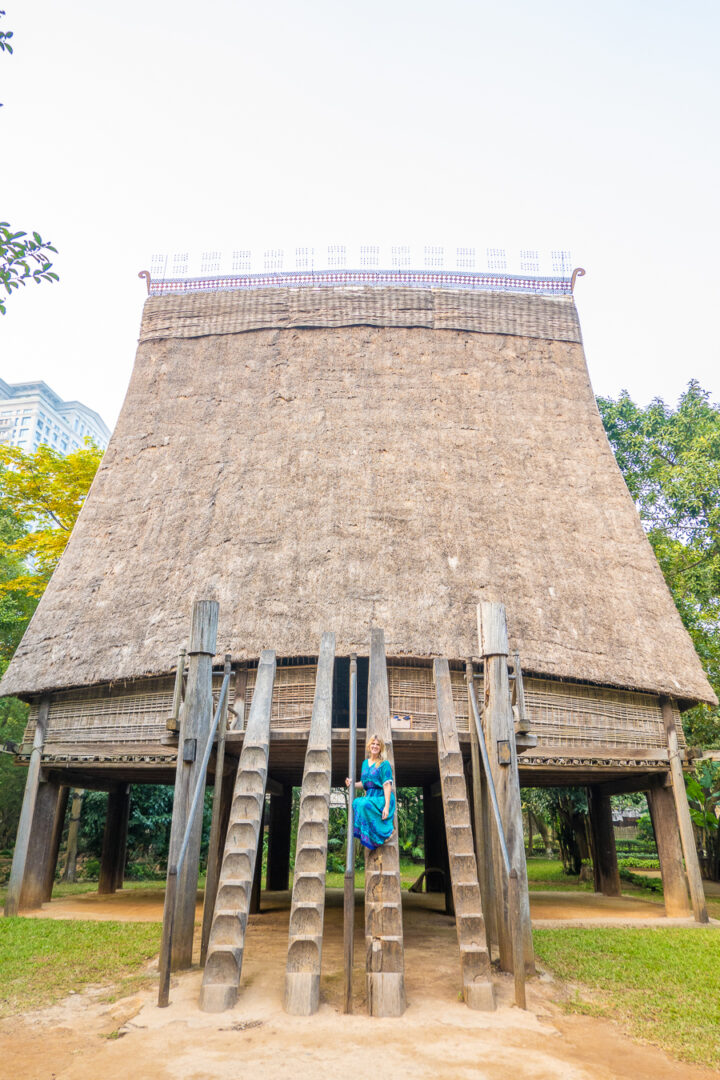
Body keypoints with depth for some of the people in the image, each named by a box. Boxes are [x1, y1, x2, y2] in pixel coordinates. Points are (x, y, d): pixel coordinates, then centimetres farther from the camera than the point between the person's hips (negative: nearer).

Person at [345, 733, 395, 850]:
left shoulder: (384, 764, -4)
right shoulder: (365, 763, 15)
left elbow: (387, 785, -12)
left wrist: (387, 806, -21)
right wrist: (352, 784, 2)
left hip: (382, 798, -6)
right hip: (369, 797, 6)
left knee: (364, 805, -33)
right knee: (355, 803, -25)